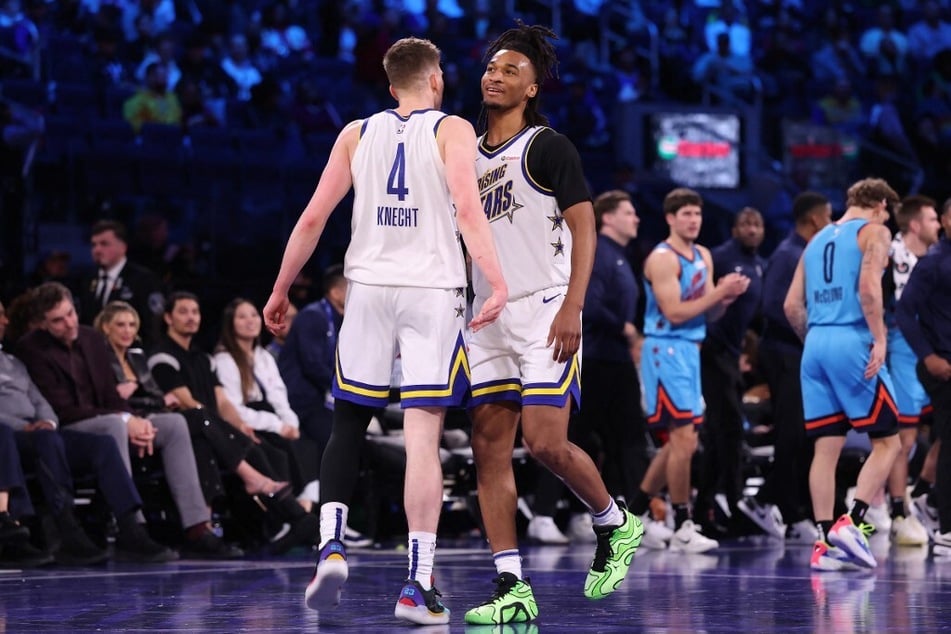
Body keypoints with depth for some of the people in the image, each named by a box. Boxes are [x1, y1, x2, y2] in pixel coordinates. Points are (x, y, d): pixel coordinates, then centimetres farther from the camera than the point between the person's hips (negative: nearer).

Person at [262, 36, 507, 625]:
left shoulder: (357, 133, 10)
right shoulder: (452, 130, 1)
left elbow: (313, 219, 7)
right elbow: (467, 207, -15)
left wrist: (281, 291, 16)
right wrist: (498, 282, -23)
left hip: (370, 287, 3)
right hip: (434, 290, -2)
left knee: (348, 425, 15)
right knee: (423, 437, -4)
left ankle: (332, 543, -5)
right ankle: (419, 585, -6)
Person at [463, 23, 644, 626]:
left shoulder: (549, 147, -4)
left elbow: (584, 228, -9)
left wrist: (572, 308, -20)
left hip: (544, 310, -7)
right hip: (488, 315, 7)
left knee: (546, 442, -14)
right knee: (489, 446, -1)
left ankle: (616, 523, 14)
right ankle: (512, 589, -1)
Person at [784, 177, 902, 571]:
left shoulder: (818, 240, 21)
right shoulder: (874, 232, 2)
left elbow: (792, 306, 17)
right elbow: (868, 288, -15)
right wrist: (880, 339, -13)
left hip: (816, 345, 6)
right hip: (853, 342, -6)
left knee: (826, 447, 5)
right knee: (886, 441, 2)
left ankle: (825, 543, 1)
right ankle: (851, 523, -12)